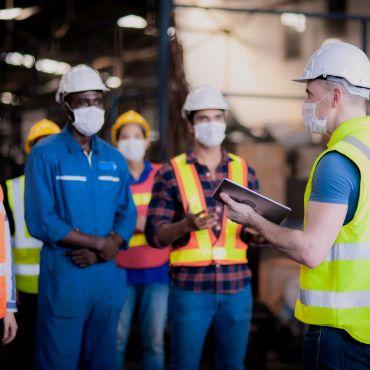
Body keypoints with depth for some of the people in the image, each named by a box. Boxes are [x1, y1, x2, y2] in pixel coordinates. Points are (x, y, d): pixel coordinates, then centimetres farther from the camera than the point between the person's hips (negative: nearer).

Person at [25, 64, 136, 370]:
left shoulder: (114, 158, 11)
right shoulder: (45, 154, -6)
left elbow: (128, 215, 8)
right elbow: (41, 221, -13)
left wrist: (99, 252, -11)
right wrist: (100, 243, -13)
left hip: (109, 275, 5)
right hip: (64, 275, -5)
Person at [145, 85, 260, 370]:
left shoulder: (245, 171, 8)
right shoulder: (170, 173, -1)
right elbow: (155, 235, -5)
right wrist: (186, 225, -23)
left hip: (237, 287, 3)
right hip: (190, 287, -2)